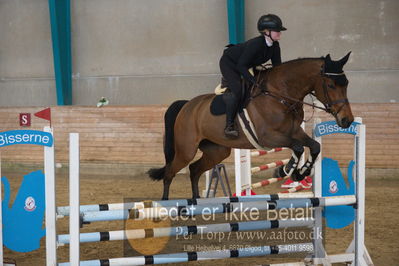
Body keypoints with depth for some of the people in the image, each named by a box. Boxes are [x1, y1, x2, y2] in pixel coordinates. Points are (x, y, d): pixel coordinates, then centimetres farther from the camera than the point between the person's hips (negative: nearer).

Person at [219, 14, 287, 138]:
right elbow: (241, 66, -33)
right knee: (236, 89, -27)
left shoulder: (275, 46, -12)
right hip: (228, 63, -9)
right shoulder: (256, 44, -35)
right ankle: (229, 125, -24)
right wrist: (254, 81, -37)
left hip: (244, 66, 9)